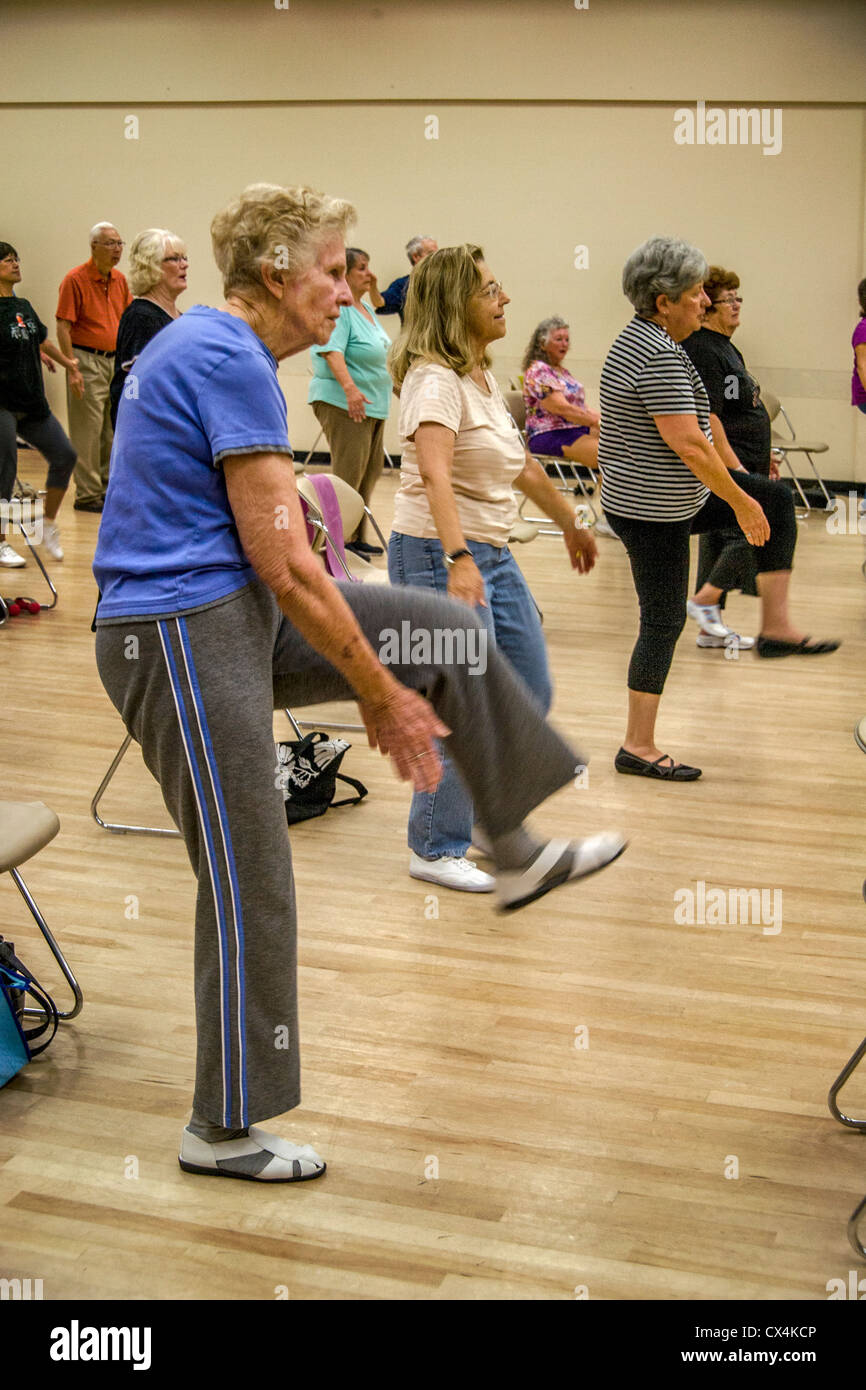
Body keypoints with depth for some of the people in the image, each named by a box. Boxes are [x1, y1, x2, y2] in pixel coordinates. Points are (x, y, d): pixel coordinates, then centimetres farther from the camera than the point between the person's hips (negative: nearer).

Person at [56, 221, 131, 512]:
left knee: (112, 430, 11)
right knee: (88, 431, -4)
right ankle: (87, 494, 2)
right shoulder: (75, 280, -10)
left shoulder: (120, 280, 10)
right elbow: (63, 327, -12)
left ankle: (108, 487, 21)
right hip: (87, 360, -7)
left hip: (115, 361, 7)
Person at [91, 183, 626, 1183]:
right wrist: (380, 693, -12)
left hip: (230, 615, 10)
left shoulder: (200, 344, 15)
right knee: (247, 884, -1)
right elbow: (284, 564, -20)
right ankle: (223, 1131, 15)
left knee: (446, 632, 10)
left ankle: (518, 855, 20)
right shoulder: (233, 362, -17)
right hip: (182, 638, -10)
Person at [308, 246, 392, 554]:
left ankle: (356, 538, 21)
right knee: (348, 473, -10)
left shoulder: (365, 308, 18)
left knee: (371, 472, 13)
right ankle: (339, 540, -5)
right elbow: (331, 351, -26)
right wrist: (350, 387, -37)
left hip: (374, 404, 10)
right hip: (342, 402, -10)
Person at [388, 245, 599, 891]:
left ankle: (487, 813, 32)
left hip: (493, 556, 10)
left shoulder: (483, 375, 12)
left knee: (531, 696, 15)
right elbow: (434, 471, -33)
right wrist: (458, 561, -45)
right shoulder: (435, 378, -17)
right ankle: (437, 849, 12)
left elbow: (520, 461, 25)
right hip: (440, 554, -10)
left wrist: (570, 522, 33)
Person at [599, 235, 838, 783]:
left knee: (778, 501, 12)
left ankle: (776, 625, 11)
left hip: (660, 498, 10)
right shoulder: (661, 356, -23)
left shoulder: (639, 338, 10)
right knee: (664, 621, -1)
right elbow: (688, 443, -28)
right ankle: (639, 748, 9)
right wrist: (740, 502, -19)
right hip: (654, 510, -10)